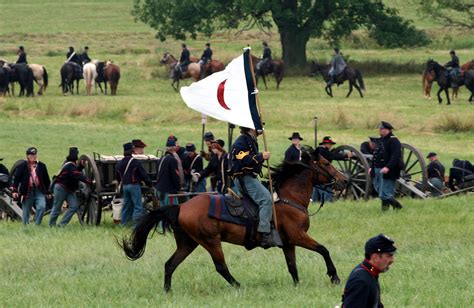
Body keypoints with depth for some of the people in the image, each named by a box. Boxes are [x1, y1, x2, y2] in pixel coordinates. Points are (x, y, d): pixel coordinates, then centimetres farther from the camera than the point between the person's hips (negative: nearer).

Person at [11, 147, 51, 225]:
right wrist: (14, 190, -8)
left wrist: (48, 192, 15)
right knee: (26, 211, 4)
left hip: (39, 191, 1)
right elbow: (17, 179, 1)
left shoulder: (41, 166, 8)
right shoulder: (22, 166, 1)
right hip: (27, 192, -1)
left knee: (41, 207, -18)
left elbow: (46, 180, 15)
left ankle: (37, 224, -9)